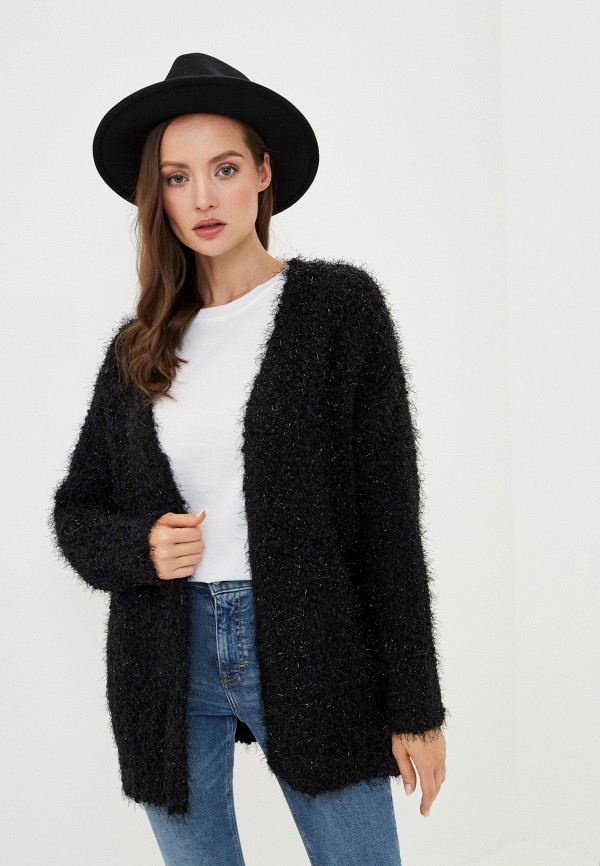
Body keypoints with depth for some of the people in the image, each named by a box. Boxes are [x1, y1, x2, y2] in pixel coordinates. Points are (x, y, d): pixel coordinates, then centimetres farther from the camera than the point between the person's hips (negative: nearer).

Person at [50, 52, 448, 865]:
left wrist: (415, 704, -6)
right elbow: (76, 508, 14)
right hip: (169, 661, 3)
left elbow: (389, 513, -6)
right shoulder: (138, 347, 7)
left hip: (310, 649, -3)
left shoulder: (339, 304, -3)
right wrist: (138, 547, -10)